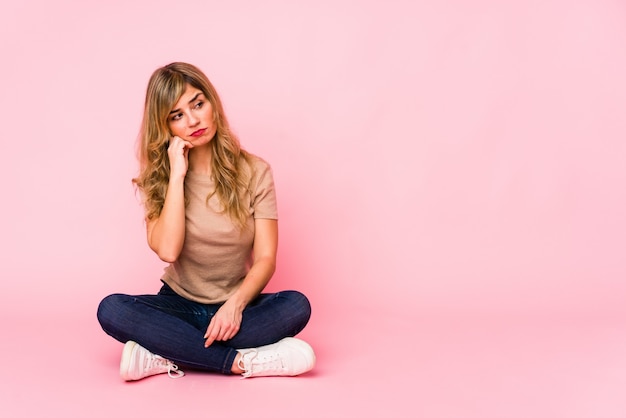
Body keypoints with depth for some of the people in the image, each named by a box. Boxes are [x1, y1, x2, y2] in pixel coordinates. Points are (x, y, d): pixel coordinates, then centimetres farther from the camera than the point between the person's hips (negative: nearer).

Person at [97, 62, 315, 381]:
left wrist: (236, 303, -29)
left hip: (235, 307, 0)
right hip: (179, 305, 0)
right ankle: (242, 362, -29)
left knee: (297, 306, -30)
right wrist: (177, 175, -20)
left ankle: (166, 358, -27)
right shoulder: (159, 177, -3)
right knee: (111, 310, -28)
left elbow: (265, 259, -10)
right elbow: (167, 250, -20)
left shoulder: (253, 172, -6)